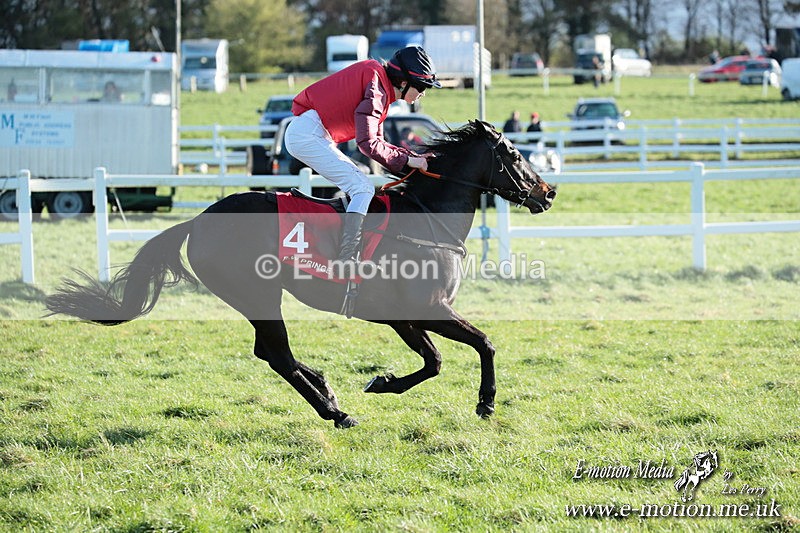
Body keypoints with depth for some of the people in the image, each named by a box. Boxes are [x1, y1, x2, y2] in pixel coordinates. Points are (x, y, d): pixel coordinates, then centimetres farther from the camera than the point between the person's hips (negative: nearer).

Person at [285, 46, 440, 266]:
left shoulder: (381, 90, 17)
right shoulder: (376, 88, -15)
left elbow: (377, 142, 20)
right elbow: (367, 143, -20)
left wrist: (415, 157, 11)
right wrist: (406, 159, -11)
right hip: (308, 133, -11)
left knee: (359, 188, 14)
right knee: (363, 189, -15)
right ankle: (346, 260, -25)